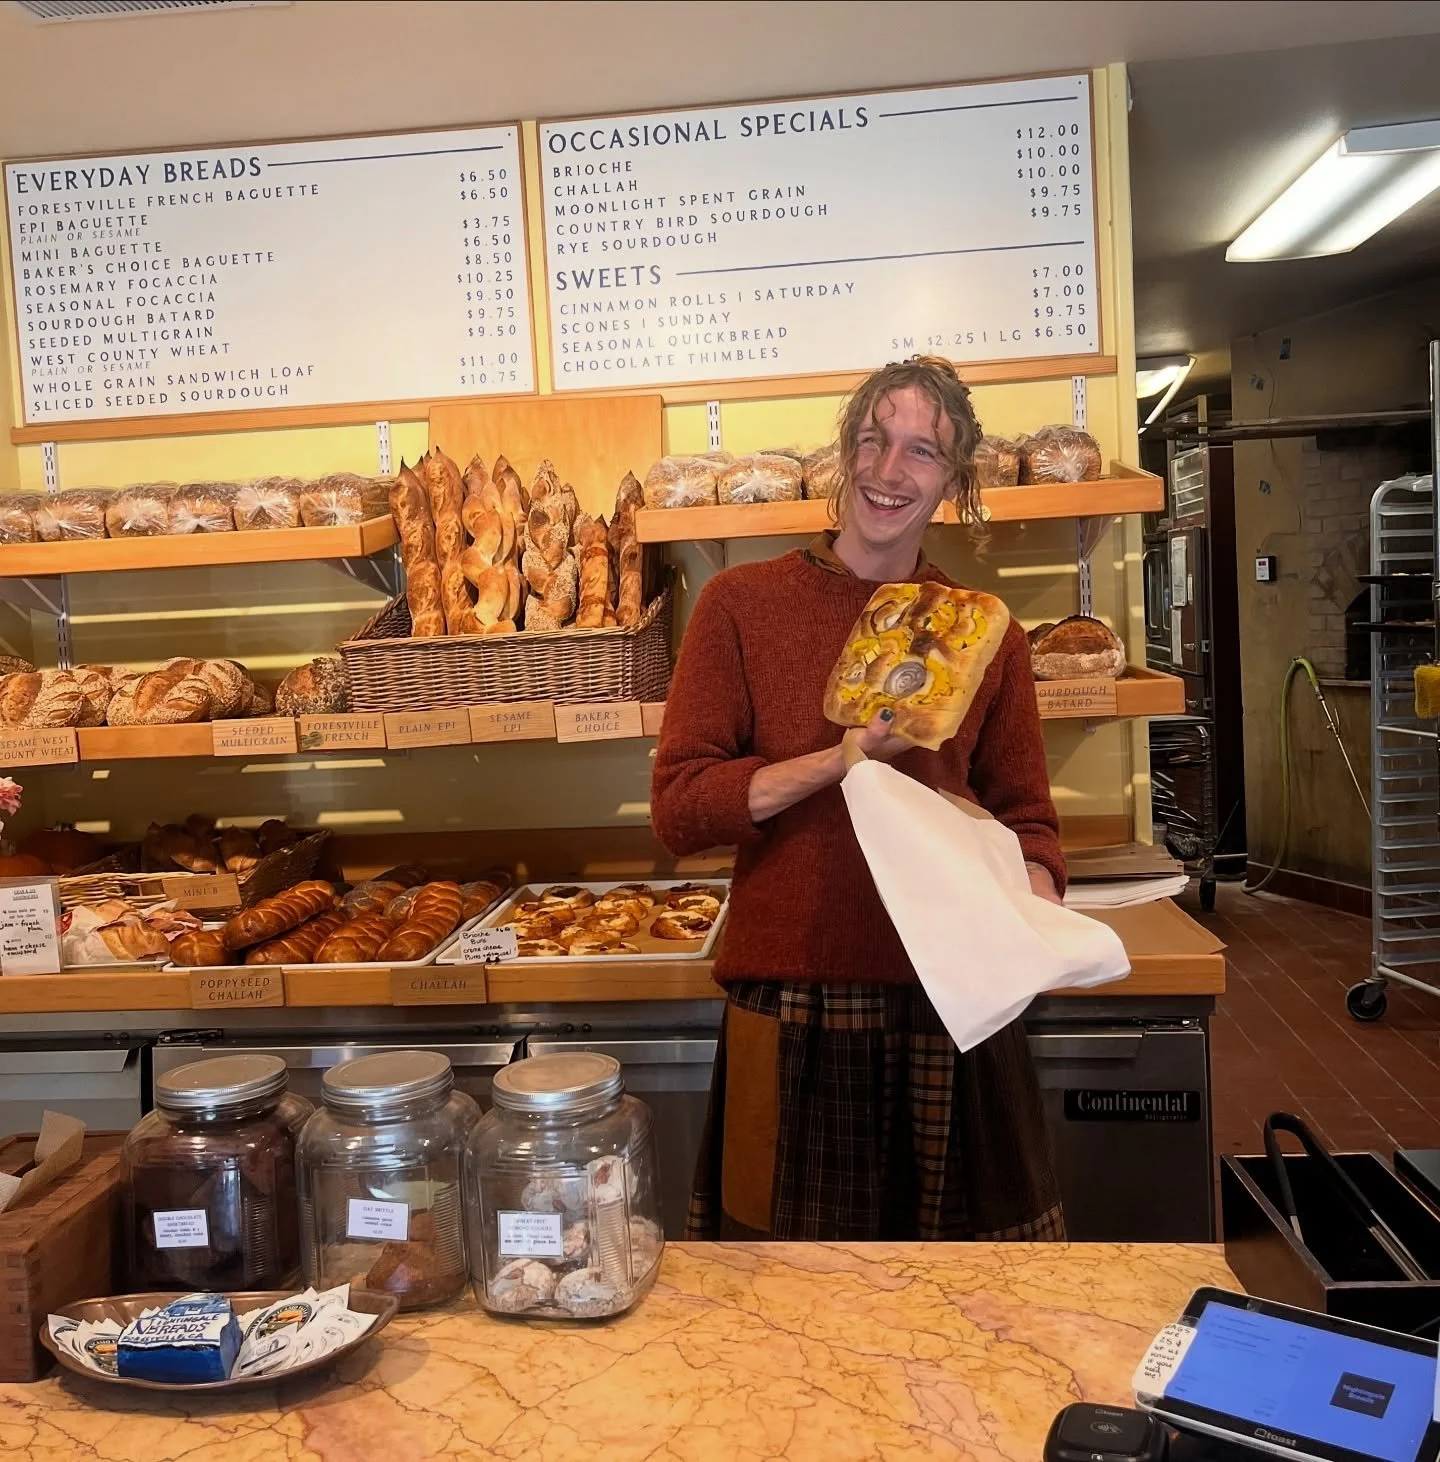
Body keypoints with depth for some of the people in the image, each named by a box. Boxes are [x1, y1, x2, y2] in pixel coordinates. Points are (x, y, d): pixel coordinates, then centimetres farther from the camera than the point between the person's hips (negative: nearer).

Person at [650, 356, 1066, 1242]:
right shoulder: (742, 605, -2)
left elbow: (1024, 817, 12)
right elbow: (679, 806, -7)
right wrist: (848, 756, -16)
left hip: (949, 1010, 2)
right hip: (792, 1011, -2)